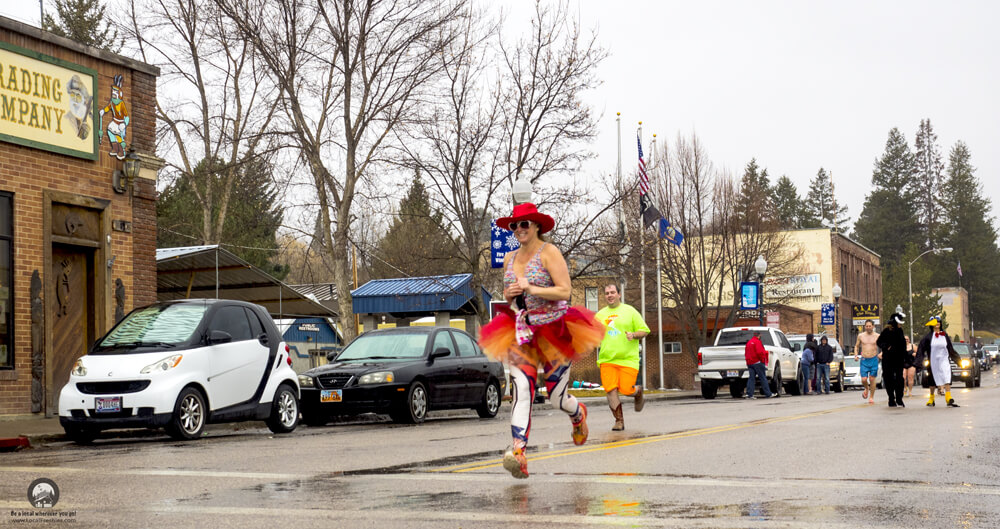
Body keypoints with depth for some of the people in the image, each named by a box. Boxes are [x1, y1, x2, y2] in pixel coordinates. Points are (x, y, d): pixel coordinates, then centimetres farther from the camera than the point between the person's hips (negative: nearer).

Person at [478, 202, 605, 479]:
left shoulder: (549, 252, -7)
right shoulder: (510, 258, 12)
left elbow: (565, 291, -14)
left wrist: (530, 289, -21)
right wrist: (509, 294, 1)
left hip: (553, 330, -4)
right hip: (521, 332, 4)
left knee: (557, 396, 3)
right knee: (521, 389, -16)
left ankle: (578, 414, 40)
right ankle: (518, 451, -27)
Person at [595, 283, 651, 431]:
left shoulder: (630, 311, 4)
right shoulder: (600, 315, 14)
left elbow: (644, 330, 4)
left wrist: (634, 335, -16)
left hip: (628, 358, -3)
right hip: (607, 359, 3)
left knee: (626, 390, -10)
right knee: (611, 390, -9)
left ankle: (639, 392, 27)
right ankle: (619, 421, 4)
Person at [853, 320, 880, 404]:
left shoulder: (877, 336, -1)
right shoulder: (860, 336, 5)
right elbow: (857, 346, 17)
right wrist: (856, 355, 2)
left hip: (874, 360, -1)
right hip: (864, 360, 1)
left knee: (872, 379, -2)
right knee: (864, 380, -6)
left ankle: (871, 397, 11)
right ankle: (866, 389, 28)